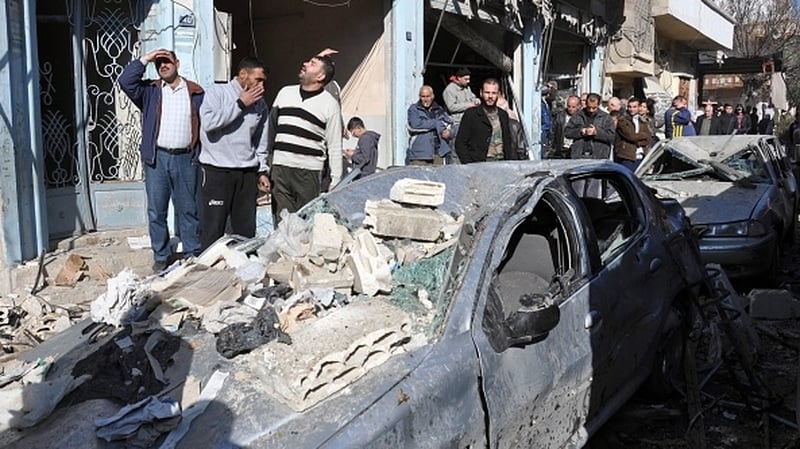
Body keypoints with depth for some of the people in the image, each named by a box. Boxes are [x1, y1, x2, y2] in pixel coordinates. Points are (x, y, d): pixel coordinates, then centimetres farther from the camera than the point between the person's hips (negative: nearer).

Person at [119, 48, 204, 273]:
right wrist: (145, 59, -7)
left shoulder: (195, 92, 7)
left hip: (185, 158, -1)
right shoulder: (150, 91, 7)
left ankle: (193, 253, 18)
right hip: (156, 158, 1)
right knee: (156, 210, 5)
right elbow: (125, 81, -9)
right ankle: (160, 256, 15)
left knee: (188, 209, 7)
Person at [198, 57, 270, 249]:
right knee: (213, 228, -2)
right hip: (217, 171, -4)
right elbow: (209, 123, -18)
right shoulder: (216, 92, -1)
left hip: (248, 173, 5)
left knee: (246, 229, 8)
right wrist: (240, 104, -12)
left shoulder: (260, 104, 12)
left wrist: (262, 171, 13)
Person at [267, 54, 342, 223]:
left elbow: (335, 146, 2)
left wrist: (336, 180, -2)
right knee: (282, 221, 3)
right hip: (280, 168, 3)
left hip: (309, 172, -3)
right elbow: (271, 126, 18)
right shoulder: (285, 93, 12)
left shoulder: (330, 104, 1)